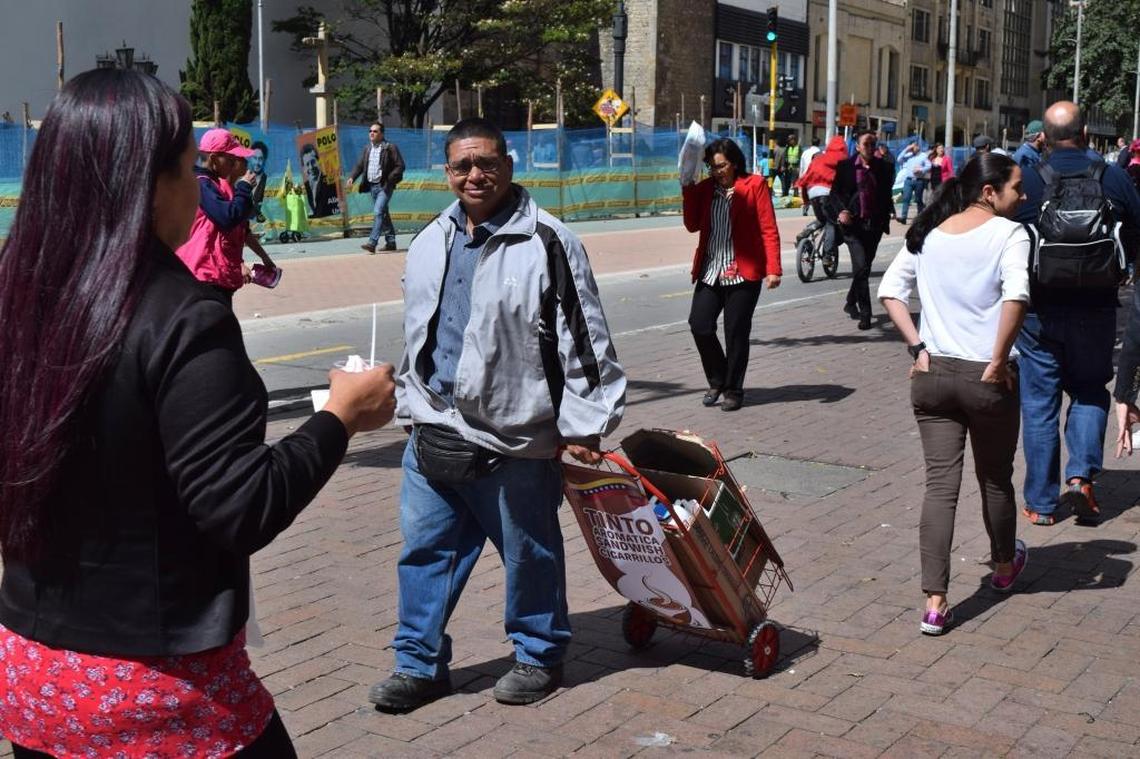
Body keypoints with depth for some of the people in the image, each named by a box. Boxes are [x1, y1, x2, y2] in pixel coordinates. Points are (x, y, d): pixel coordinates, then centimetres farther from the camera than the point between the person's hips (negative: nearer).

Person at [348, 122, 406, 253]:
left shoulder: (390, 148, -7)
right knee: (383, 214, 13)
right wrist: (352, 177, -2)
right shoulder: (367, 148, 12)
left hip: (384, 186, -7)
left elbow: (400, 166, -9)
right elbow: (360, 165, 15)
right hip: (372, 186, 7)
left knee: (378, 212, -17)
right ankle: (391, 242, 22)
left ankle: (372, 242, -21)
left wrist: (389, 179, -19)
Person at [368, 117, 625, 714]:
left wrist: (582, 426, -11)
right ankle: (420, 663, 25)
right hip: (434, 434, 6)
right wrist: (410, 407, 23)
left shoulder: (547, 244, -10)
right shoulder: (430, 244, 11)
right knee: (425, 549, 11)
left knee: (530, 553, 10)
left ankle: (539, 655, 30)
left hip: (516, 441, -6)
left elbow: (583, 340, -10)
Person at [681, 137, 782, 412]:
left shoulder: (754, 184, -3)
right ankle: (717, 381, 19)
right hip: (710, 272, 4)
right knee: (699, 325, -3)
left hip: (743, 273, -4)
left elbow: (769, 230, -5)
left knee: (736, 333, 1)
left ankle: (733, 390, 17)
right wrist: (688, 189, -4)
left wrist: (773, 269, -13)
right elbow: (693, 225, 4)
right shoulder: (705, 187, 10)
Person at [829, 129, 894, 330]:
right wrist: (840, 211, -15)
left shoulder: (884, 167, 6)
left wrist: (887, 215, 1)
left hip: (875, 224, 4)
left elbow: (887, 194, 13)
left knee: (865, 266, 13)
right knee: (861, 267, -15)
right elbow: (834, 194, 1)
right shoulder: (845, 166, -1)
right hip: (853, 223, -4)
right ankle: (865, 313, -10)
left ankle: (851, 303, 35)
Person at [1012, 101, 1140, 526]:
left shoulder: (1025, 183, -8)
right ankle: (1081, 475, -1)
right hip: (1095, 310, 1)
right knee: (1089, 393, 19)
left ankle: (1042, 502, 12)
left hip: (1039, 311, -1)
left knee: (1039, 403, 8)